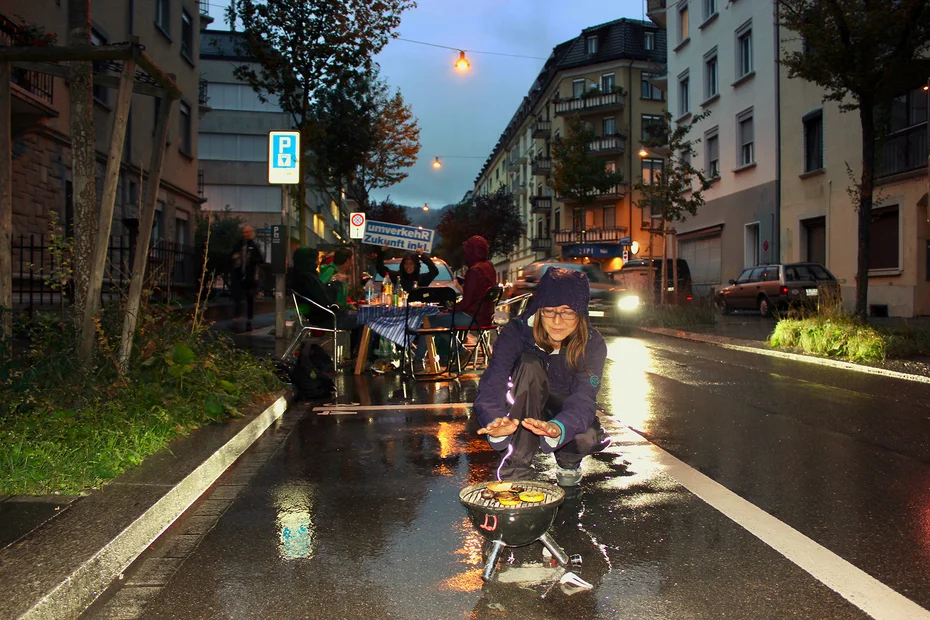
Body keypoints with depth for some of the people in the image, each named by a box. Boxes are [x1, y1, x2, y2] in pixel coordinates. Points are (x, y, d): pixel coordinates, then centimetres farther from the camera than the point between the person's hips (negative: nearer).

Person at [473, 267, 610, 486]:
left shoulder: (592, 344, -21)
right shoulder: (516, 332, -24)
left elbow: (583, 398, -34)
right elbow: (491, 385, -34)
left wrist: (558, 427, -58)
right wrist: (497, 422, -58)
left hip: (564, 410, 1)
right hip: (523, 408, 0)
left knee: (588, 438, -35)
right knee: (529, 364, -33)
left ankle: (569, 461, 5)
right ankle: (516, 466, -25)